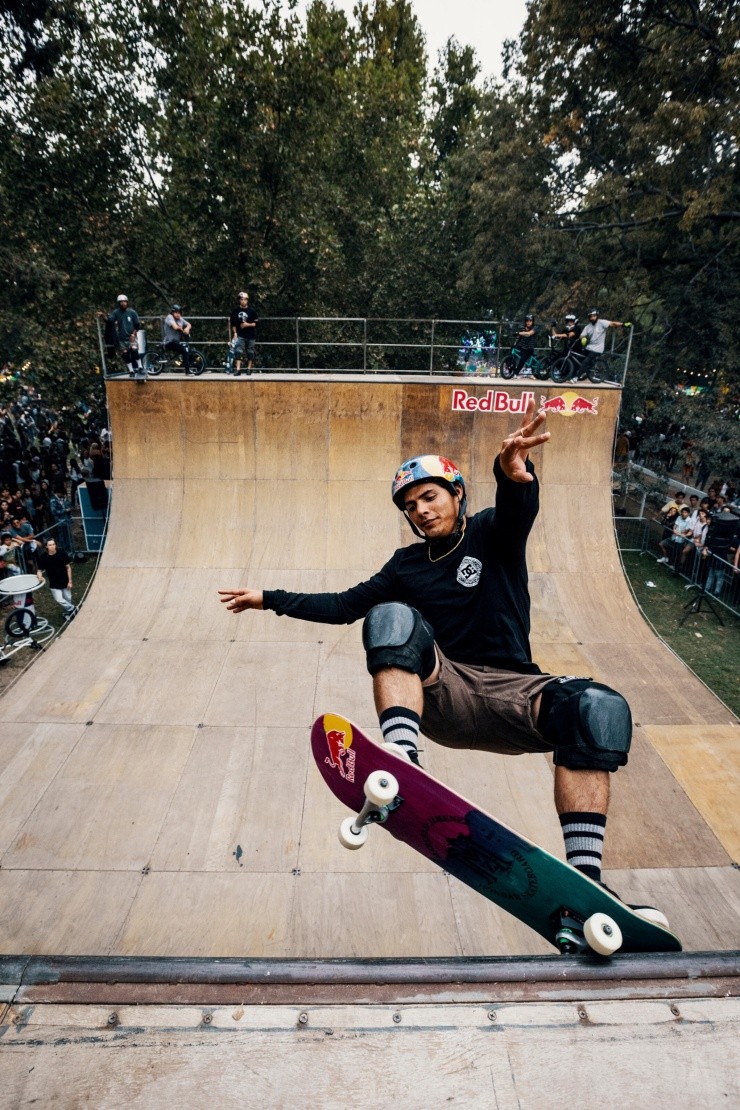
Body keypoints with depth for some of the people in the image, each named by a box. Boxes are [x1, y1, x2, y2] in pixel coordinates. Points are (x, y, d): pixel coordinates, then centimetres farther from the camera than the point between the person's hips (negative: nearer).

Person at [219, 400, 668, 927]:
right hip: (440, 696, 1)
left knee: (600, 707, -29)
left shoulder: (491, 533, 6)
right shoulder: (408, 564, 15)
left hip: (512, 693, -1)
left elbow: (519, 508, -19)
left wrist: (514, 473, -44)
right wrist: (271, 599, 15)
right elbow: (343, 606, 20)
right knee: (392, 617, -25)